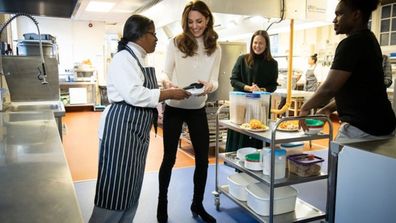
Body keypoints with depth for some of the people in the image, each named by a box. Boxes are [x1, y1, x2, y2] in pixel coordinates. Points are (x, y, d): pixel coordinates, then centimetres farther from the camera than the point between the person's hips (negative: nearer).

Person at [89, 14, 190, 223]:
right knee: (115, 187, -1)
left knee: (131, 186, 17)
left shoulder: (138, 59, 16)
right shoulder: (124, 58, -15)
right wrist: (169, 94, -18)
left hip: (137, 130, 10)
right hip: (122, 129, -10)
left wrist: (170, 92, 8)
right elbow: (133, 95, -26)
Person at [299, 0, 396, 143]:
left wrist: (305, 108, -5)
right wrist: (329, 108, 14)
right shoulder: (368, 40, 15)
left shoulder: (352, 42, -16)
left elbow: (329, 88, -21)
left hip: (363, 130, -9)